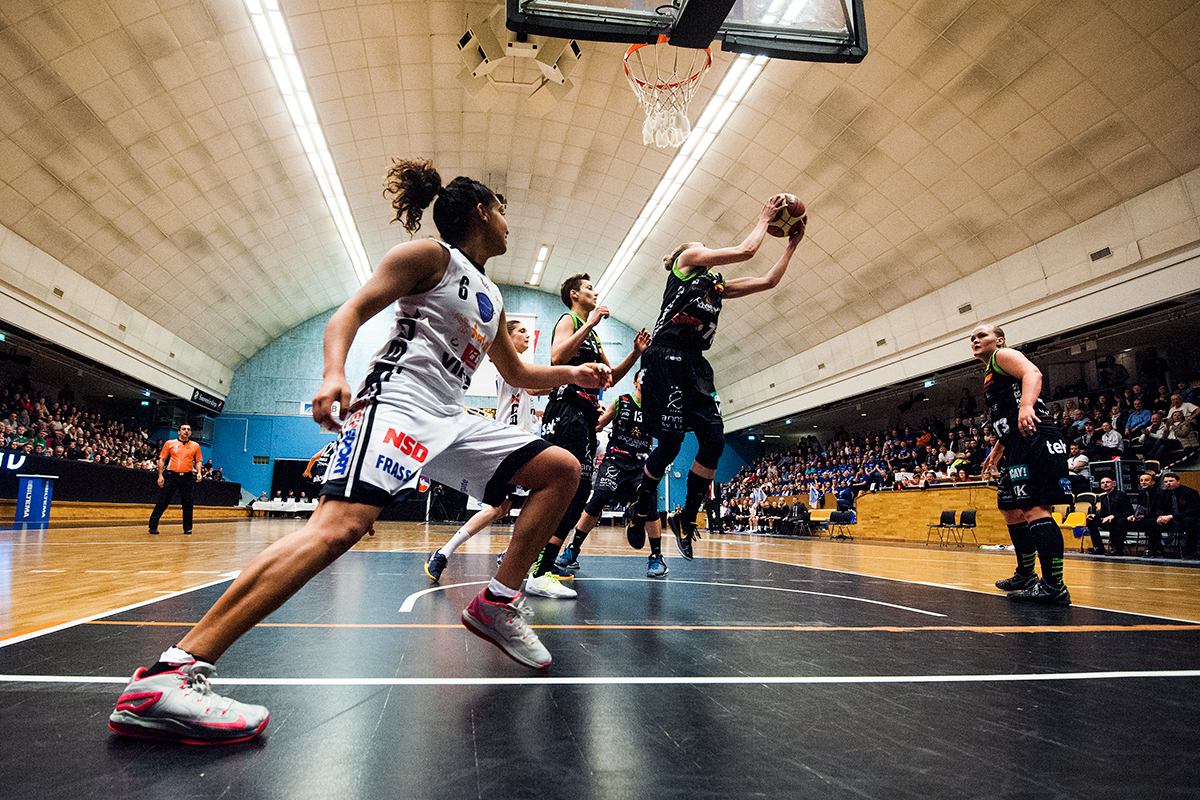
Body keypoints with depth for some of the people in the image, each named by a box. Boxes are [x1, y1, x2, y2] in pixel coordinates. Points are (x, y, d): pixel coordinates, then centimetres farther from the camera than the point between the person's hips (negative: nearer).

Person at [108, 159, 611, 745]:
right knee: (340, 524, -30)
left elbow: (519, 375, 35)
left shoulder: (491, 299, 25)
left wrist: (572, 374, 21)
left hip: (450, 422, 9)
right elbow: (351, 312, -7)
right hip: (398, 400, -9)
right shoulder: (430, 256, 3)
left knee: (562, 469, 4)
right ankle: (162, 680, -28)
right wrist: (335, 373, -25)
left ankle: (497, 604, 3)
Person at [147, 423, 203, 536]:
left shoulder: (195, 446, 10)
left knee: (187, 503, 1)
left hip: (187, 477, 1)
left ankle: (187, 528, 9)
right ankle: (153, 526, 7)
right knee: (163, 502, -1)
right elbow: (162, 459, 6)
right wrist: (160, 475, -2)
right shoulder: (170, 444, 5)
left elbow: (198, 461, 14)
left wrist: (198, 472, -3)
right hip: (171, 475, -1)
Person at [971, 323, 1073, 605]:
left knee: (1034, 509, -17)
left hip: (1034, 439, -11)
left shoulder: (1003, 355, 1)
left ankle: (1055, 587, -18)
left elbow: (1033, 373, -21)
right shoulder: (990, 374, 28)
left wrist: (1026, 405, -38)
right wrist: (997, 450, 35)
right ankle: (1026, 576, 29)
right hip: (1018, 447, 11)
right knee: (1012, 511, 17)